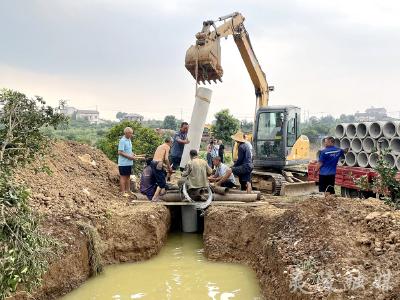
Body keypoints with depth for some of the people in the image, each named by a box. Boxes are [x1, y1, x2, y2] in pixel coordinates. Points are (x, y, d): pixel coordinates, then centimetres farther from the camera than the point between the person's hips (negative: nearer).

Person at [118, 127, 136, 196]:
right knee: (123, 177, -1)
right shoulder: (122, 141, -16)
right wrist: (129, 157, -19)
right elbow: (120, 152, -20)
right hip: (123, 163, -9)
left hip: (129, 162, 9)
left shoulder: (129, 140, 11)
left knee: (128, 176, 14)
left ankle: (127, 191, 23)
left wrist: (132, 154, 2)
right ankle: (123, 192, 5)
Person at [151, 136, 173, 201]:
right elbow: (166, 159, -11)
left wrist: (166, 167, 27)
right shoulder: (167, 147, 1)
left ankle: (162, 191, 21)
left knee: (164, 174, 26)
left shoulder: (160, 146, 25)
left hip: (153, 163, 8)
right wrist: (169, 168, 1)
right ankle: (154, 197, -4)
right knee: (161, 182, -1)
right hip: (158, 165, -8)